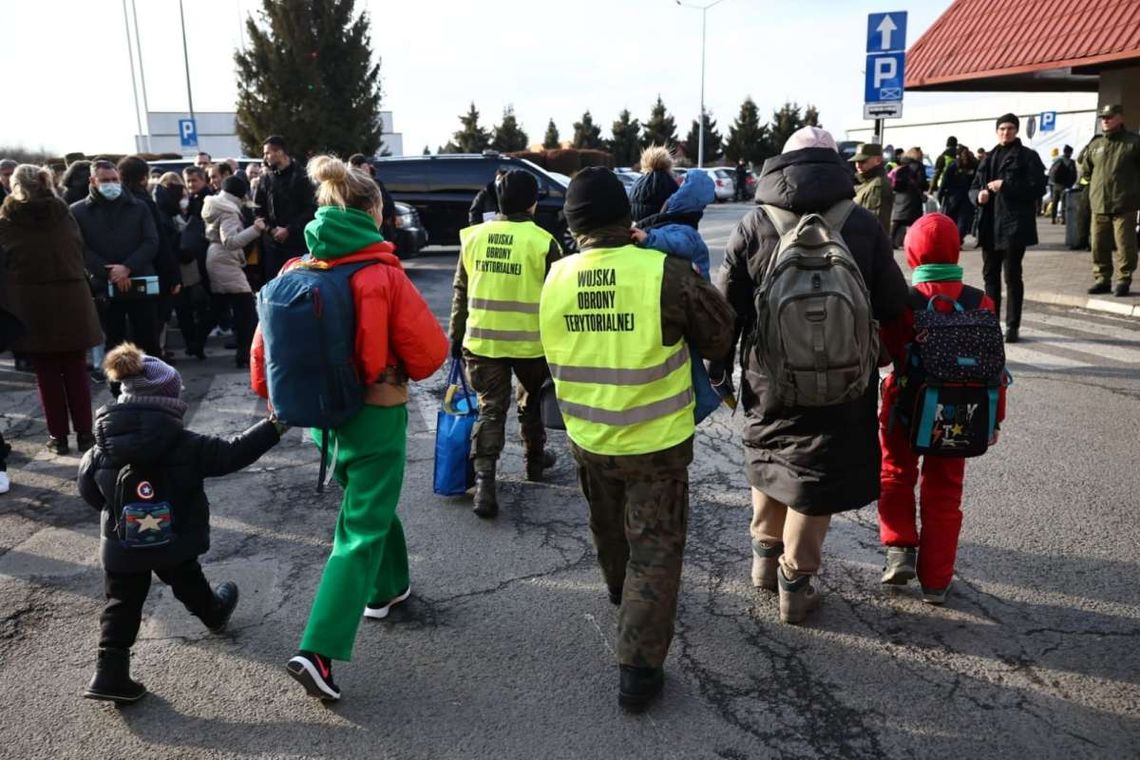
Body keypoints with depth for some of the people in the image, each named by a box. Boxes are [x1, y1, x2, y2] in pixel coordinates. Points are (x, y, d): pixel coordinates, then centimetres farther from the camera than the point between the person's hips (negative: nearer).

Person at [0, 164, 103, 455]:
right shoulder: (64, 215, 3)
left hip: (31, 306, -2)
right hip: (71, 301, 2)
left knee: (47, 373, 7)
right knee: (76, 371, 9)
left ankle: (58, 435, 10)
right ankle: (84, 433, 10)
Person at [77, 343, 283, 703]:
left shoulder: (99, 452, -9)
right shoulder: (185, 445, -20)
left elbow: (89, 491, 4)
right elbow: (232, 454, -15)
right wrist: (275, 427, -9)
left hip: (121, 548, 1)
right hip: (175, 542, -1)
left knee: (122, 605, 12)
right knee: (188, 584, 25)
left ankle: (110, 672, 7)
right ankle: (214, 614, 53)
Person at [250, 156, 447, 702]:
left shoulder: (298, 274, -3)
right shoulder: (383, 275, -17)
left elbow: (266, 346, 2)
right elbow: (430, 350, -14)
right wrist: (403, 370, 7)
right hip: (377, 416, -6)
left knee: (368, 501, 28)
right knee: (361, 530, 1)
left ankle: (387, 586, 46)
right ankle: (318, 651, -5)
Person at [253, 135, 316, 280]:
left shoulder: (301, 177, -1)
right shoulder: (266, 178, 9)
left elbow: (310, 209, -6)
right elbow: (258, 209, 10)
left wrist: (289, 230, -12)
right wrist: (272, 229, -7)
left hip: (297, 242, -3)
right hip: (272, 242, 3)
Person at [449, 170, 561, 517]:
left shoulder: (474, 236, 1)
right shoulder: (543, 242, -10)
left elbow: (461, 292, 7)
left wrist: (457, 336, 15)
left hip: (482, 341, 2)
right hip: (530, 342, -2)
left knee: (490, 409, 7)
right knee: (532, 400, 22)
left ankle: (483, 479, -7)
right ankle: (535, 459, 39)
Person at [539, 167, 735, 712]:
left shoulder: (555, 279, -8)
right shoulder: (664, 273, -21)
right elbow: (719, 335, -8)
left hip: (587, 437, 5)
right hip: (656, 441, -4)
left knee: (608, 529, 29)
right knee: (655, 550, 8)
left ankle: (619, 591, 56)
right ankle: (637, 669, 9)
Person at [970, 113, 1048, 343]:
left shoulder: (1028, 156, 0)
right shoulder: (989, 158, 16)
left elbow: (1037, 188, -9)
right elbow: (973, 188, 16)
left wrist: (1005, 186, -16)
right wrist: (979, 195, -7)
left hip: (1014, 225, -6)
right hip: (990, 225, 6)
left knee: (1012, 276, -4)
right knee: (990, 275, 10)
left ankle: (1013, 326, 1)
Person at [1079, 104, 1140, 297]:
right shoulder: (1095, 144, 12)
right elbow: (1085, 169, 24)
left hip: (1124, 204, -5)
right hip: (1099, 204, 5)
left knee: (1125, 245, -2)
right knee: (1099, 245, 8)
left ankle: (1123, 281, 6)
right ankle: (1102, 279, 18)